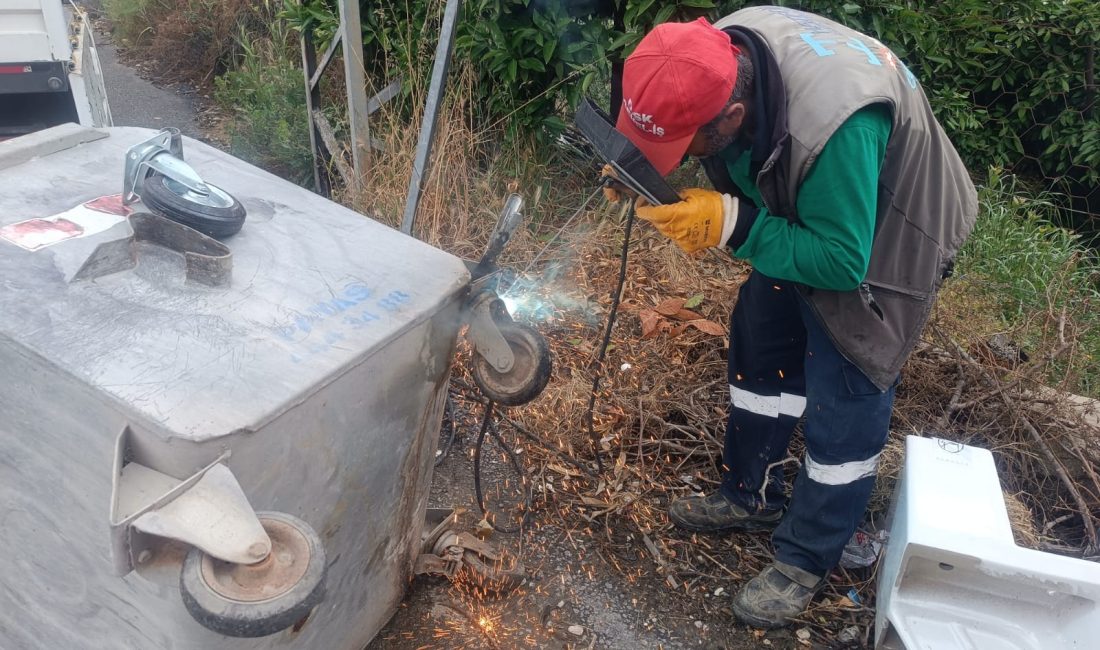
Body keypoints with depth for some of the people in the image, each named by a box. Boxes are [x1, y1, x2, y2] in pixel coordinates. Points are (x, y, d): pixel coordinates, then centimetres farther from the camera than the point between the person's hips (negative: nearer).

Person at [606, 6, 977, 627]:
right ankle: (752, 495, 35)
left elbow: (841, 261, -33)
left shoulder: (833, 122, -43)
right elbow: (729, 166, -2)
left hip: (875, 244, -7)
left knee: (843, 398, -2)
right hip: (800, 215, 8)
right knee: (761, 345, 15)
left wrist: (733, 225, -37)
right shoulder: (718, 56, -22)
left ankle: (807, 558, 18)